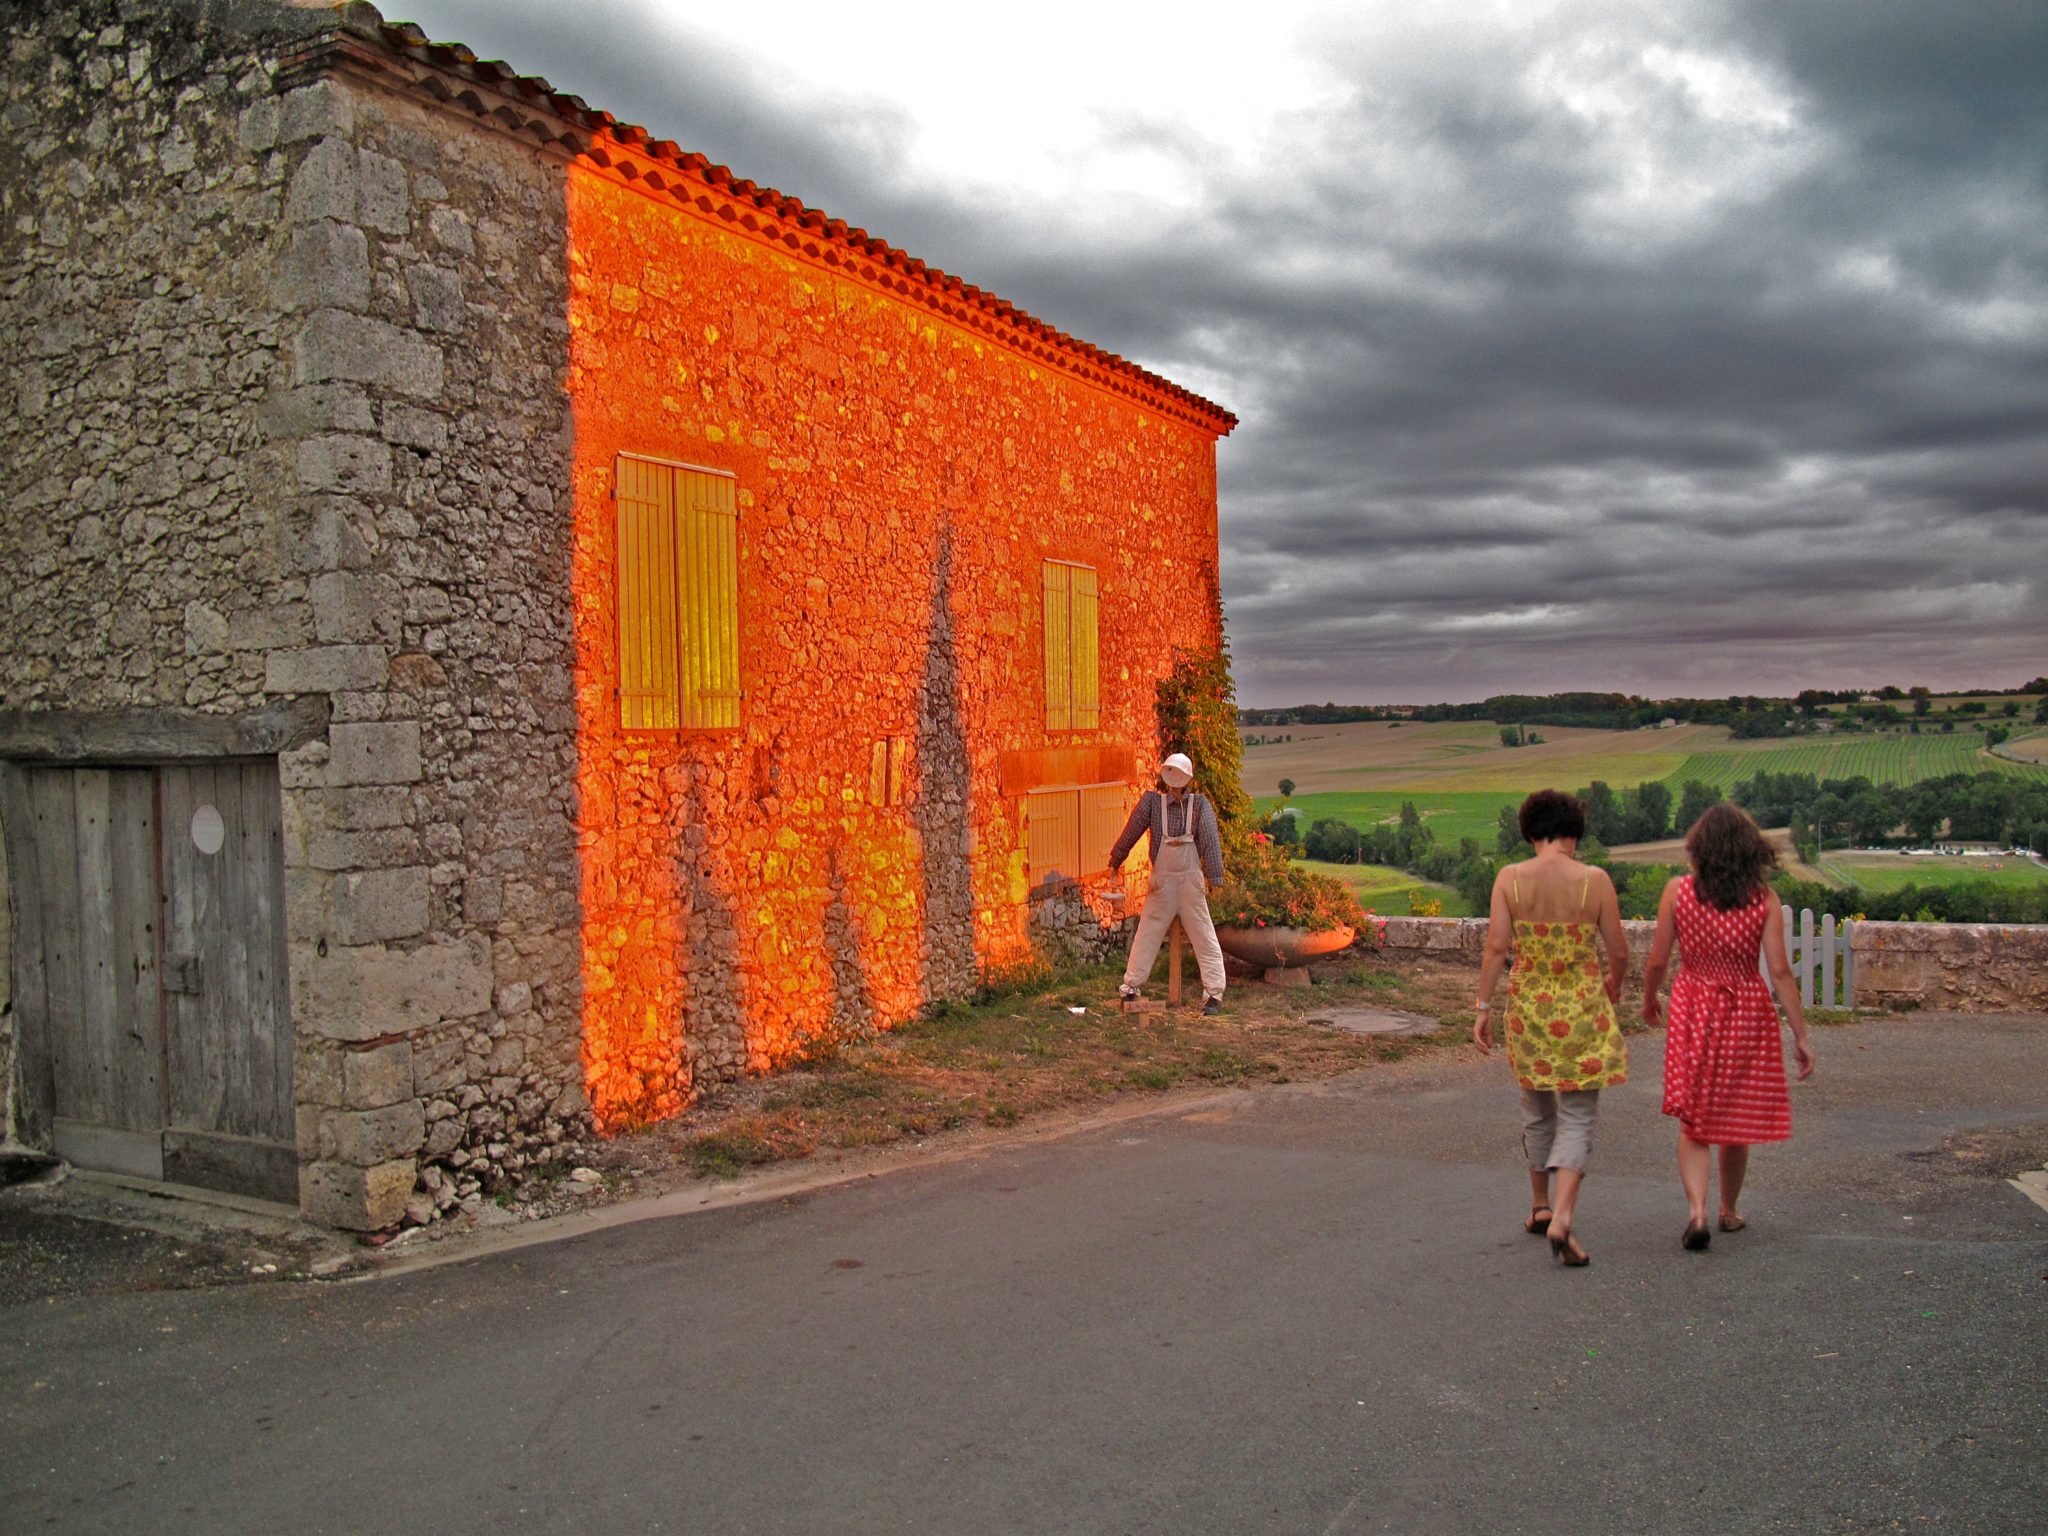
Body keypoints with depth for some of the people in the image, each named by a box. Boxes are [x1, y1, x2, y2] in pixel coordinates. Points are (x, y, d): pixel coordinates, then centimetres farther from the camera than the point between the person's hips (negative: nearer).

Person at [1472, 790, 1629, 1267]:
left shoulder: (1510, 878, -6)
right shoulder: (1595, 880, -9)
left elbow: (1496, 947, -9)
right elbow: (1618, 953, -2)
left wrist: (1483, 1007, -2)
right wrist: (1614, 985, 19)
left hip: (1528, 1006, 2)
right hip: (1582, 1010, -2)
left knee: (1537, 1110, 20)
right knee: (1577, 1117, 3)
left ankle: (1540, 1206, 34)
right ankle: (1562, 1219, -13)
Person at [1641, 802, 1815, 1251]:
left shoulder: (1678, 891, -7)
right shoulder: (1764, 899, -6)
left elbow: (1657, 961, -4)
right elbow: (1780, 971, -9)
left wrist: (1649, 1000, 16)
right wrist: (1801, 1035, -3)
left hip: (1692, 1008, -1)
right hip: (1748, 1013, 1)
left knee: (1693, 1122, 7)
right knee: (1736, 1120, 17)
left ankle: (1696, 1209, -13)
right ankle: (1729, 1210, 32)